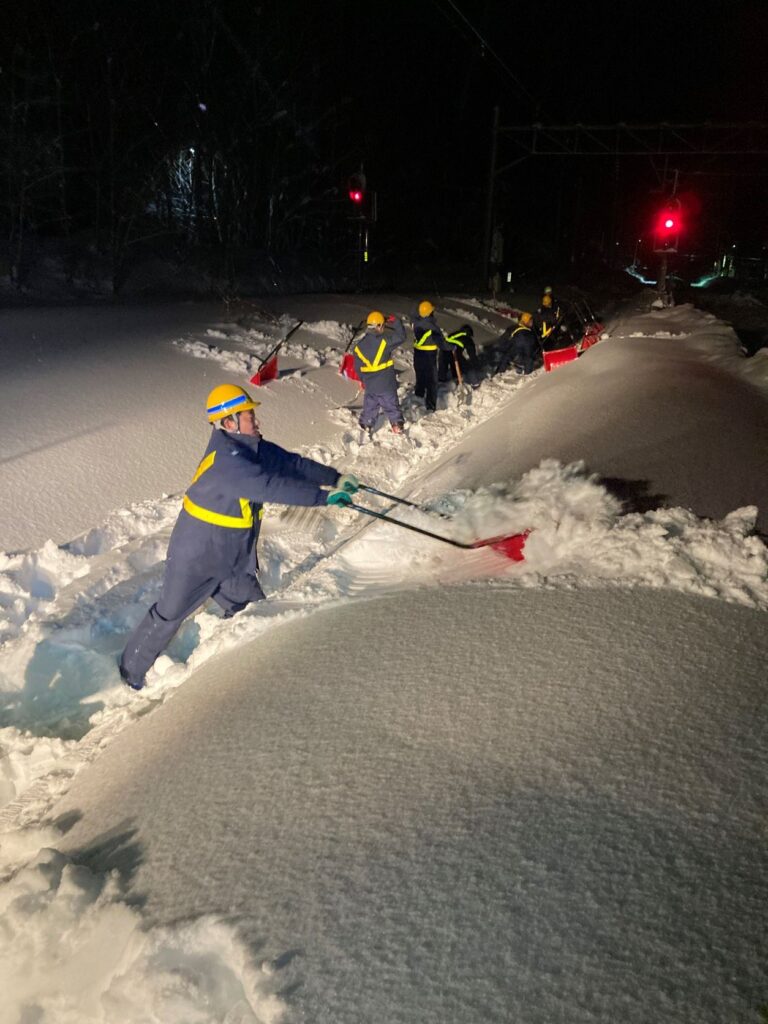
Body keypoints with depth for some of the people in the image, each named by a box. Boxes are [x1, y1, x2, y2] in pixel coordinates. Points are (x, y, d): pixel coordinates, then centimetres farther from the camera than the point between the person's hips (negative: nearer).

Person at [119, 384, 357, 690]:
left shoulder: (254, 448, -7)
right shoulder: (225, 460, -33)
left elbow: (292, 463, -1)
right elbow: (271, 487, -40)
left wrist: (336, 477, -7)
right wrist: (325, 496, -37)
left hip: (238, 559, 8)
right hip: (198, 558, -8)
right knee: (169, 615, 10)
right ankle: (133, 671, 31)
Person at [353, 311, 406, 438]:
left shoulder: (359, 346, -3)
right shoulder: (384, 341, -19)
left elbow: (358, 367, 5)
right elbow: (401, 337, -9)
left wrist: (363, 380, 21)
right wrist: (396, 322, 4)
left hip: (370, 385, 3)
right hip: (387, 384, -3)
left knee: (370, 406, 20)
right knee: (391, 405, 13)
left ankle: (366, 426, 27)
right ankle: (397, 426, 20)